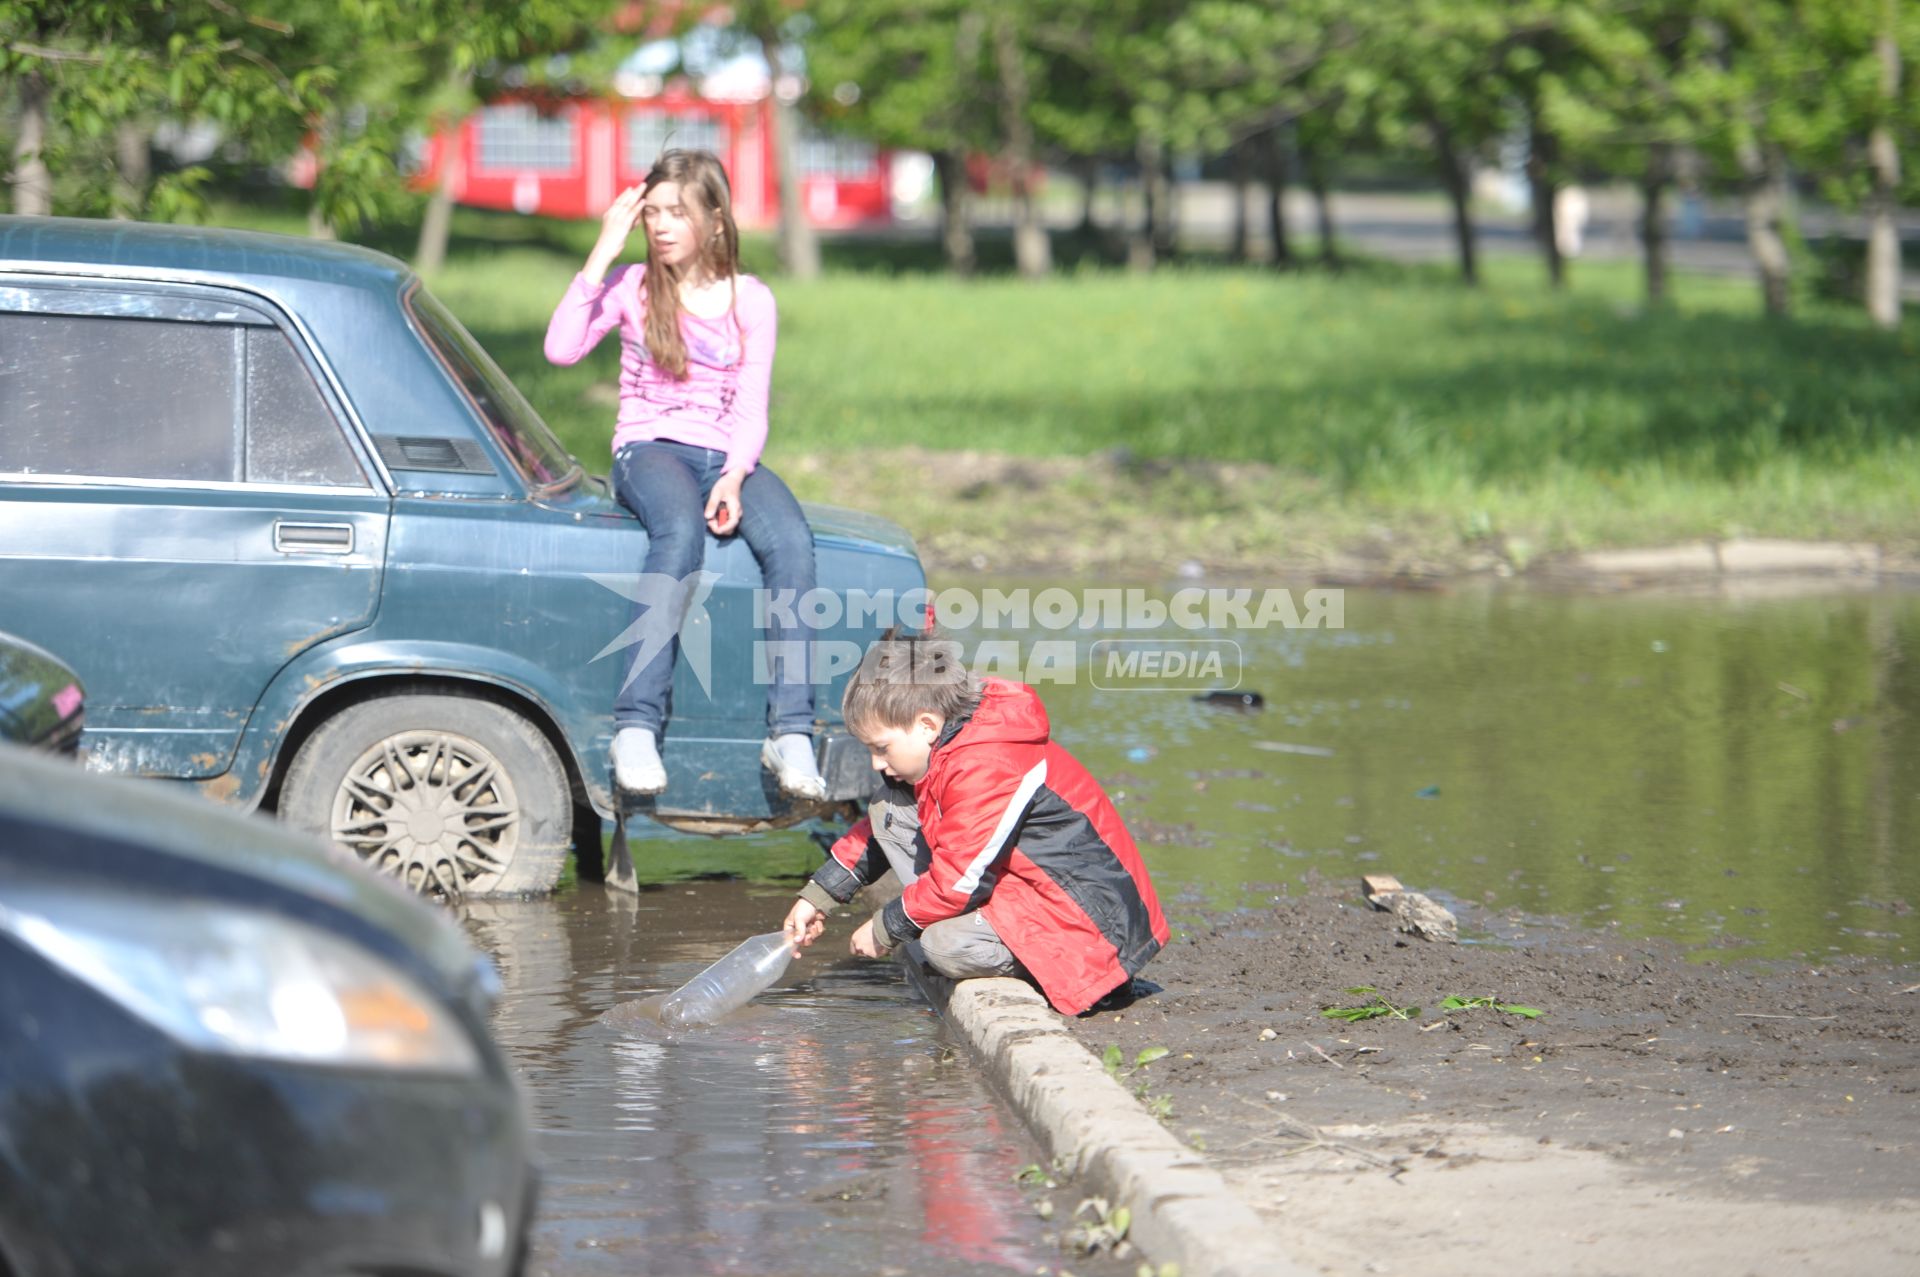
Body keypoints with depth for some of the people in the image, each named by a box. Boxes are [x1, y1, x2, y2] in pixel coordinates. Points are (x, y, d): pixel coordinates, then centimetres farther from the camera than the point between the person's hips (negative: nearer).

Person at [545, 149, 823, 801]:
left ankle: (791, 734, -36)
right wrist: (603, 253, -9)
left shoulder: (751, 299, 10)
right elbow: (561, 349, -10)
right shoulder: (631, 287, 7)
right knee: (682, 533, -39)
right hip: (649, 452, -2)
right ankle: (637, 728, -44)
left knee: (791, 540, -31)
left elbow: (750, 408, 4)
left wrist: (733, 478, -16)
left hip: (728, 457, 2)